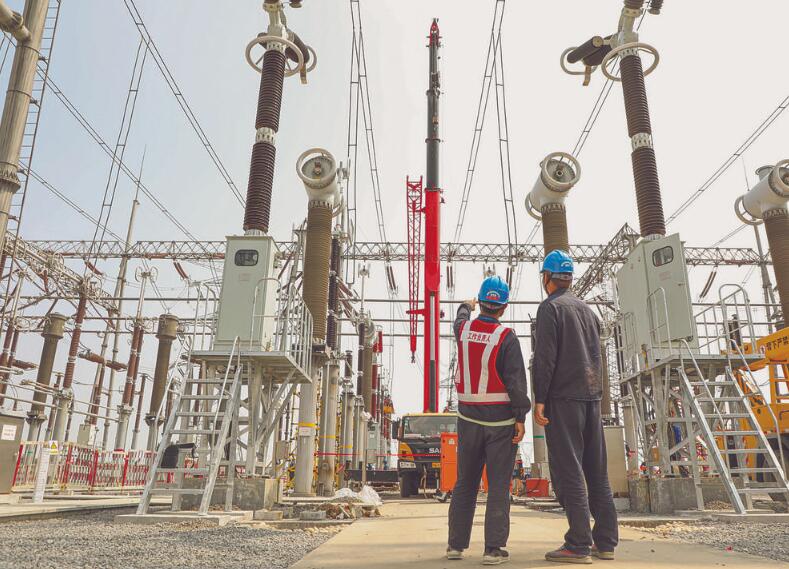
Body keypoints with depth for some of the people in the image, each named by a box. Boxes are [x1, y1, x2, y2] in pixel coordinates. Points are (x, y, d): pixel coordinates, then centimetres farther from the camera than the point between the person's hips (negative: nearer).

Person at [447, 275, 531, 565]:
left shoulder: (464, 329, 3)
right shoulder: (507, 337, -10)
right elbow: (516, 379, -14)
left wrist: (466, 306, 50)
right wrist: (520, 417, -10)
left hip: (468, 418, 4)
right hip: (501, 419, -4)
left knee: (464, 483, 13)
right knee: (498, 486, 1)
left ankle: (456, 544, 18)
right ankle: (494, 548, 1)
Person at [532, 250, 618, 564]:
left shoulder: (550, 307, -5)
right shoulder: (587, 309, 18)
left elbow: (545, 357, -14)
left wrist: (539, 399, -13)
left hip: (563, 398, -7)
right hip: (592, 396, 8)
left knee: (569, 471, -5)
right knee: (596, 471, 10)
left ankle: (578, 545, -3)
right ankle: (605, 542, 15)